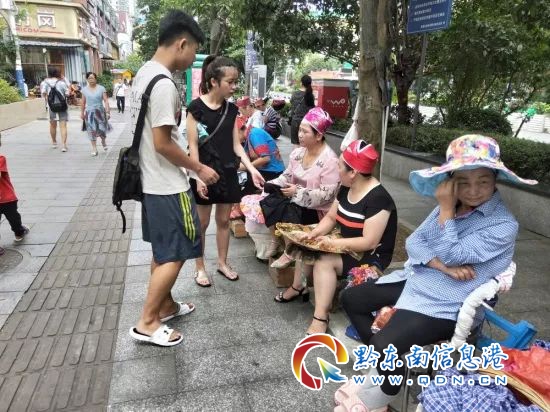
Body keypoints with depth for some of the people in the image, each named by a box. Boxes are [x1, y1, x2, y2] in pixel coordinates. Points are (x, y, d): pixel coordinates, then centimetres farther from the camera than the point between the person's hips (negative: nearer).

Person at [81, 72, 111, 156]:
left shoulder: (101, 88, -2)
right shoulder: (84, 89, 5)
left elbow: (106, 101, -5)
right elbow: (83, 103, 11)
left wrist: (108, 112, -12)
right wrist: (82, 113, 13)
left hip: (100, 111, -2)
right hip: (89, 112, 2)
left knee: (102, 129, -1)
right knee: (91, 130, 1)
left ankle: (103, 141, 33)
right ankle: (94, 149, 8)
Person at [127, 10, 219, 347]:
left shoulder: (145, 73, 10)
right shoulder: (164, 84, -21)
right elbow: (163, 143, -22)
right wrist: (199, 168, -10)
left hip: (152, 181, 10)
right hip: (168, 185, -10)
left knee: (163, 251, 19)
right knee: (175, 254, 1)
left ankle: (166, 306, 34)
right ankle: (147, 323, 13)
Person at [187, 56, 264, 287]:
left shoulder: (231, 109, 5)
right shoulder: (196, 107, -9)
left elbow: (236, 144, 6)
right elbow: (193, 145, -10)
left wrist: (252, 169, -4)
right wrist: (199, 176, -17)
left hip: (228, 172, 5)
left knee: (224, 220, 14)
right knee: (202, 222, 7)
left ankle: (222, 263, 30)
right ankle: (200, 268, 22)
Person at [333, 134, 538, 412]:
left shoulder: (504, 225, -17)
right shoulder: (451, 204, 5)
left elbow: (451, 255, -22)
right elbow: (413, 241, 0)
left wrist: (446, 210, -20)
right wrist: (441, 265, -18)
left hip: (443, 304, -8)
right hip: (414, 279, 8)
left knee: (385, 344, -26)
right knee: (350, 298, 7)